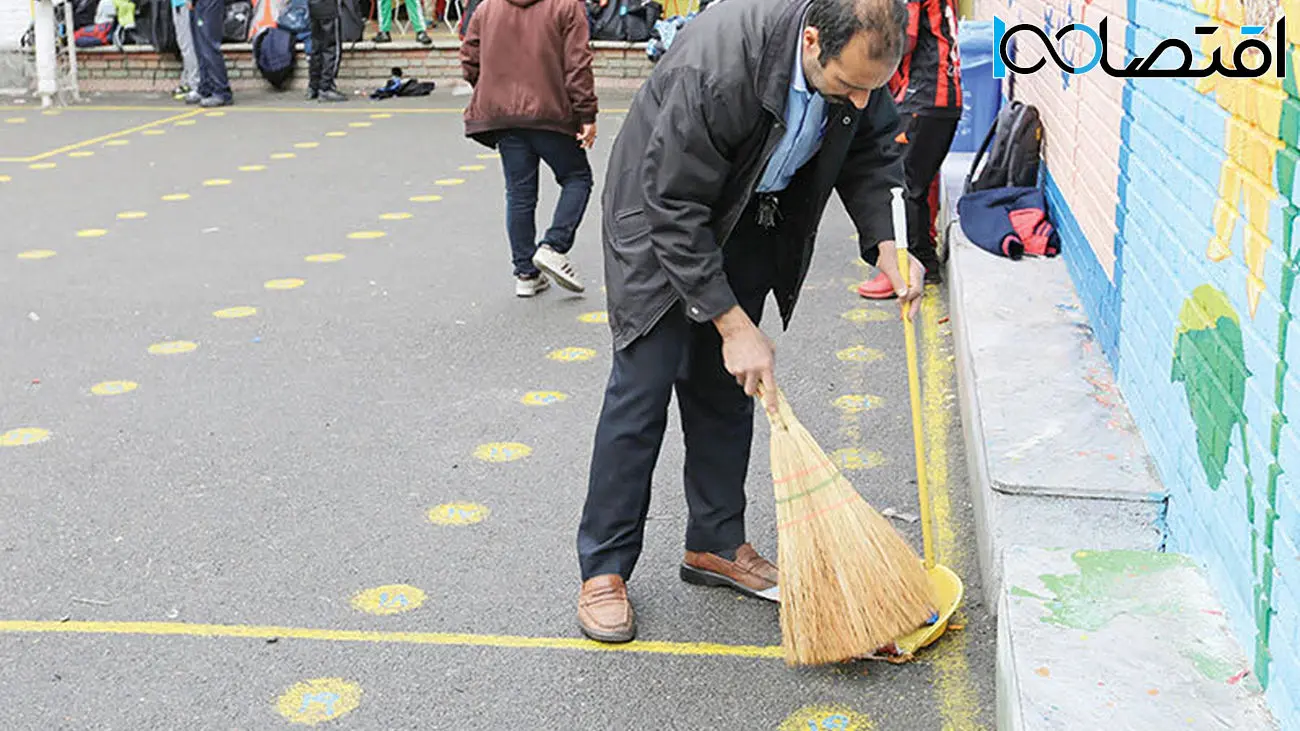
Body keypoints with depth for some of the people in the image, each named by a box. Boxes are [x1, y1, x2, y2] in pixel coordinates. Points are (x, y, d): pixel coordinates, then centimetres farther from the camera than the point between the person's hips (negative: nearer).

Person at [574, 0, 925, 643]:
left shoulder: (859, 58, -20)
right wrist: (733, 325, -27)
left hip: (754, 221, 6)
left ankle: (715, 544, 24)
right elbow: (675, 209, -31)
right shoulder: (716, 67, -39)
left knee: (724, 387, 10)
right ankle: (603, 569, 5)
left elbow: (871, 149, 0)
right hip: (662, 212, -5)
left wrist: (885, 242, -18)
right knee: (643, 385, -6)